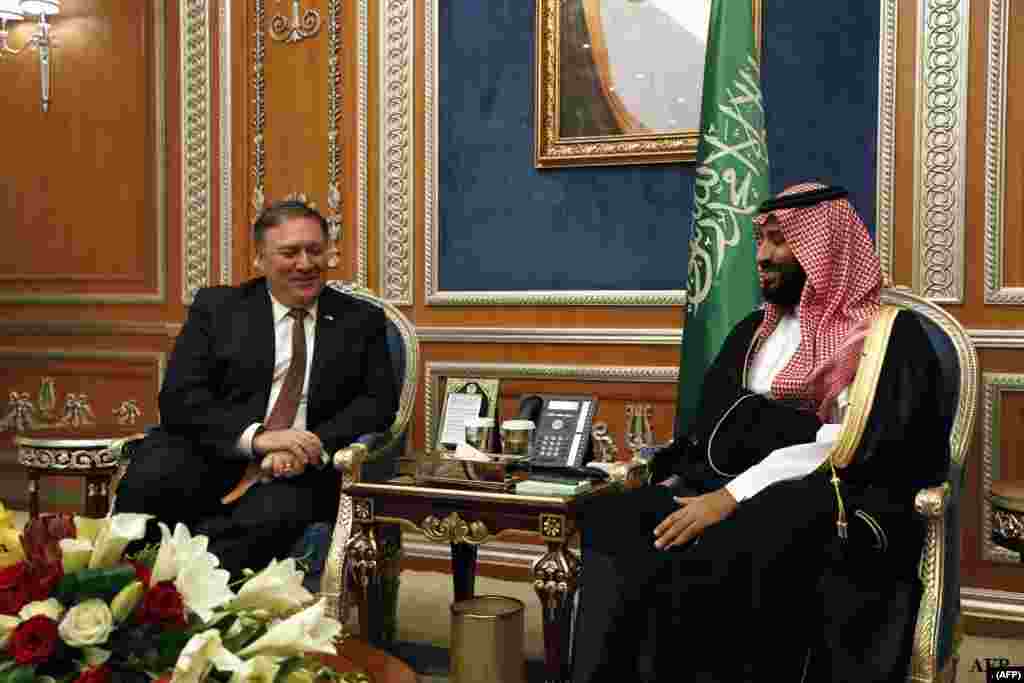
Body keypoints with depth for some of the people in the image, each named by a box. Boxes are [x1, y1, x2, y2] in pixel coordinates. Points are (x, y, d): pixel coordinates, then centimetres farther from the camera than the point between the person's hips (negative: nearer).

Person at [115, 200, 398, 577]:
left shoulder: (361, 321, 14)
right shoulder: (216, 306, 10)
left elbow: (378, 402, 4)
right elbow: (180, 397, -1)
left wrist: (309, 449, -15)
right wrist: (256, 437, -18)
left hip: (298, 469, 0)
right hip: (210, 454, 1)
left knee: (277, 512, -35)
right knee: (148, 482, -32)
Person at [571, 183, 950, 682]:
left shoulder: (889, 336, 2)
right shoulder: (754, 329, 24)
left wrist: (733, 496, -20)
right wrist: (673, 483, 1)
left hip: (818, 508, -5)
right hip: (717, 490, 6)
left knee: (701, 565, -36)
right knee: (609, 524, -25)